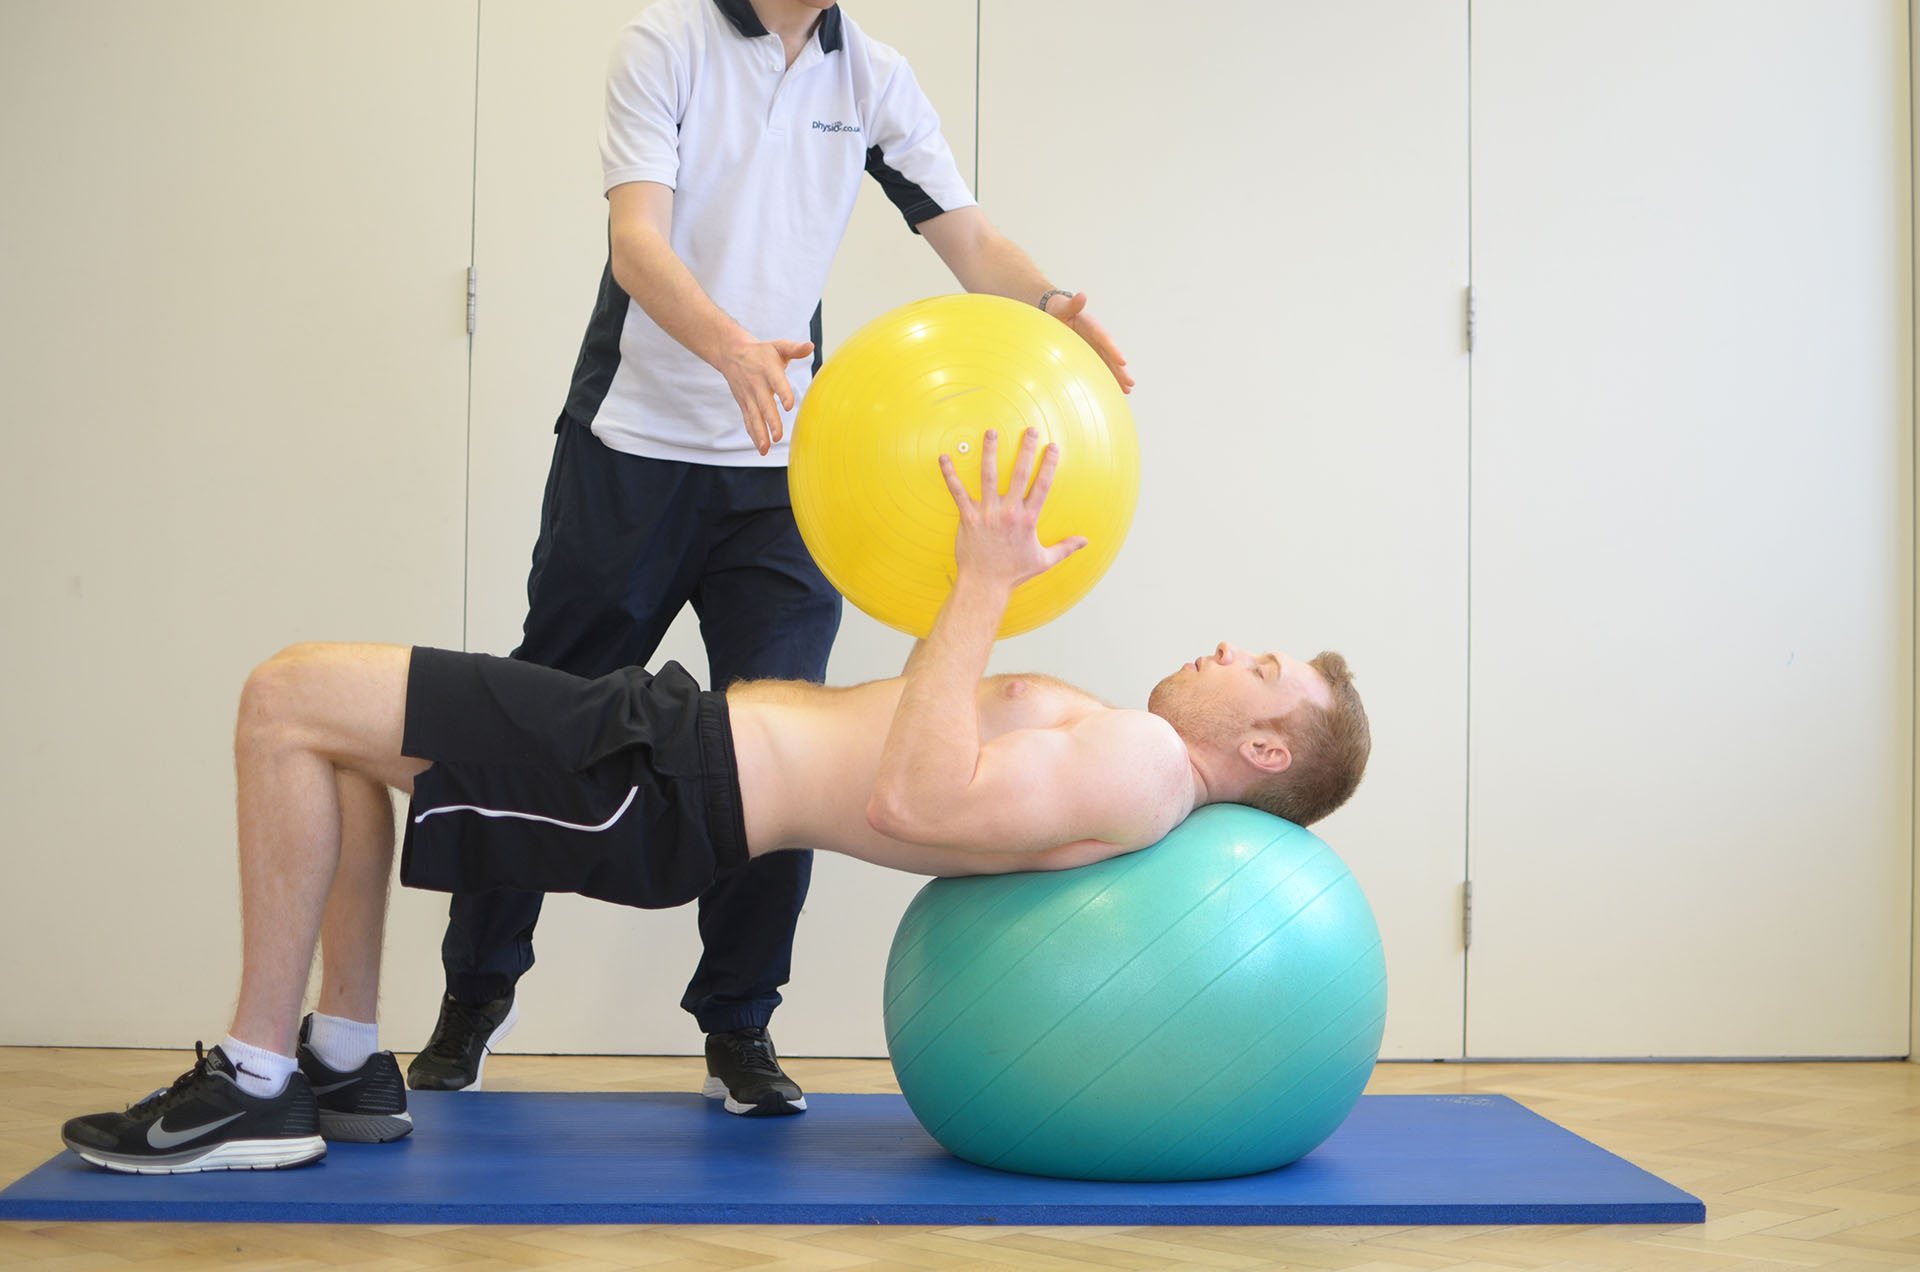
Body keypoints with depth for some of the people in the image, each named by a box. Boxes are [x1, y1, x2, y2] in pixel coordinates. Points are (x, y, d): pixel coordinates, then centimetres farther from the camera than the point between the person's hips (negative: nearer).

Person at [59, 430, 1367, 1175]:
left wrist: (982, 584, -21)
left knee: (289, 699, -12)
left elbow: (911, 806, -27)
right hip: (691, 732, 10)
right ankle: (346, 1064, 19)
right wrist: (979, 572, 23)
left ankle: (258, 1085, -2)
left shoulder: (1143, 772, -15)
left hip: (669, 791, -10)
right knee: (328, 710, 17)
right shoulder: (1126, 747, 15)